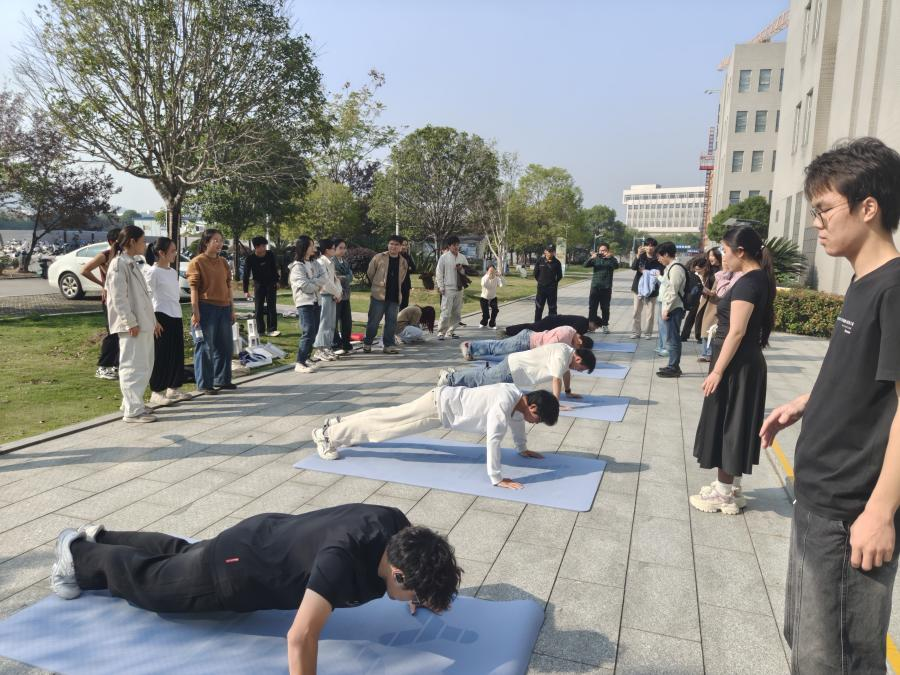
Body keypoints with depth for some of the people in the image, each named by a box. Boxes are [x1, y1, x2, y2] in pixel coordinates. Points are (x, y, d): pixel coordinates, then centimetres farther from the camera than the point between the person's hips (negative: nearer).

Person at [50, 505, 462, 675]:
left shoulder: (396, 526, -19)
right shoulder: (342, 559, -44)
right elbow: (300, 638, -49)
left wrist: (417, 592, 16)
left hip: (268, 535, 7)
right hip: (238, 570, -7)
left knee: (181, 555, 31)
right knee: (151, 582, 20)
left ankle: (99, 539, 51)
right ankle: (80, 556, 44)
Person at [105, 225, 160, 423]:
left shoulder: (132, 264, 19)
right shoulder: (119, 264, -11)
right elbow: (119, 298, -17)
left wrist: (153, 320, 21)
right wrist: (130, 323, -20)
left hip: (144, 324, 10)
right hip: (132, 326, -10)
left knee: (144, 366, 14)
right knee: (133, 367, -7)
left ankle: (134, 403, 24)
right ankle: (133, 411, -3)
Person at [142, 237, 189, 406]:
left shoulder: (173, 272, 15)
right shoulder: (153, 272, -9)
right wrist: (153, 320, -18)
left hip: (175, 316, 8)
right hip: (162, 316, -8)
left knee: (177, 354, 10)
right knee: (161, 355, -4)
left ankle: (172, 388, 20)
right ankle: (156, 392, 3)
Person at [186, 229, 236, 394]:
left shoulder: (223, 262, 14)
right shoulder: (197, 262, -6)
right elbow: (194, 289, -11)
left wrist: (232, 309, 13)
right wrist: (195, 312, -16)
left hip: (224, 308, 7)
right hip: (206, 309, -7)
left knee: (225, 346, 12)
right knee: (205, 347, -1)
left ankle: (222, 380, 26)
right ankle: (204, 384, 6)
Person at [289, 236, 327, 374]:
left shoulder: (314, 263, 13)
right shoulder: (297, 267, -9)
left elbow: (324, 279, 2)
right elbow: (306, 287, -16)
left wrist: (313, 283, -14)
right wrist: (318, 284, 1)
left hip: (316, 302, 7)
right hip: (304, 303, -7)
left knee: (313, 332, 9)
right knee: (308, 332, -14)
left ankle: (306, 358, 19)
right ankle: (300, 363, -12)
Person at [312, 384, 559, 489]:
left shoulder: (517, 396, 0)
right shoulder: (504, 403, -28)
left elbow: (516, 420, 21)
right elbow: (493, 440, -34)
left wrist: (523, 448, 28)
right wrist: (497, 478, -30)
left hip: (444, 400, 9)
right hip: (440, 406, -9)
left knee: (389, 417, 20)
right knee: (385, 424, -1)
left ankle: (340, 424, 35)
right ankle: (326, 434, 9)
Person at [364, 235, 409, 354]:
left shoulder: (403, 262, 8)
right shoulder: (379, 257, -3)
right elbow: (370, 273, 6)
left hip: (394, 296, 4)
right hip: (379, 295, -3)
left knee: (391, 322, 5)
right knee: (373, 320, 1)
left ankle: (389, 345, 14)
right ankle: (367, 343, 14)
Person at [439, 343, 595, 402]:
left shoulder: (569, 352, 3)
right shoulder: (561, 356, -26)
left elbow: (566, 372, 19)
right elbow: (556, 379, -30)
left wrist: (569, 392, 22)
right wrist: (556, 403, -29)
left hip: (513, 366, 9)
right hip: (511, 370, -9)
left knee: (485, 375, 23)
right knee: (481, 380, 5)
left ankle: (454, 374, 34)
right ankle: (449, 378, 17)